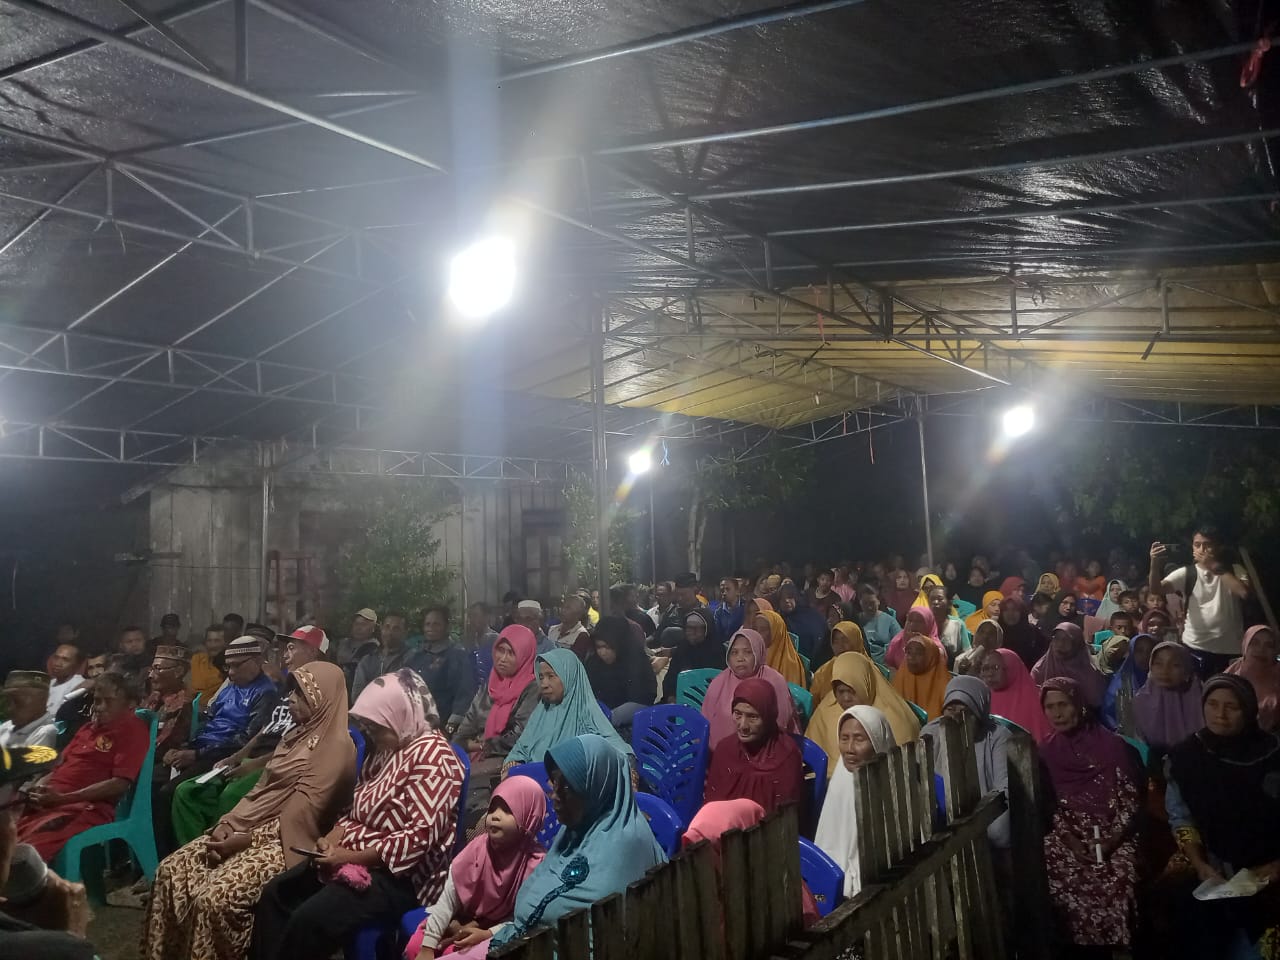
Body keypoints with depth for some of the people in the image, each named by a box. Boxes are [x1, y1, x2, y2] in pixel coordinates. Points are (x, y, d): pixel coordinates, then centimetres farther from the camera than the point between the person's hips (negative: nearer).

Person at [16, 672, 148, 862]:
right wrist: (38, 786, 3)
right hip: (50, 801, 8)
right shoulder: (88, 727, 24)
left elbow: (120, 784, -12)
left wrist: (62, 798, -15)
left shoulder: (134, 731, -2)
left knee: (28, 849, -32)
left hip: (87, 807, -8)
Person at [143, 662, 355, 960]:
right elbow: (262, 790, 14)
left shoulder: (334, 746, -16)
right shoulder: (297, 734, 14)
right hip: (255, 827, 9)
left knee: (215, 897, -27)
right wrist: (227, 823, -2)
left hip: (285, 842, -9)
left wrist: (245, 840, -16)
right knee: (171, 870, -1)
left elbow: (301, 816, -19)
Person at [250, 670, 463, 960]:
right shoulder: (384, 749, 11)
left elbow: (422, 836, -24)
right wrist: (332, 838, -2)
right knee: (275, 895, 0)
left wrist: (352, 856, -21)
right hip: (352, 856, 10)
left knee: (309, 920, -23)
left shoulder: (432, 756, -18)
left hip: (400, 874, -10)